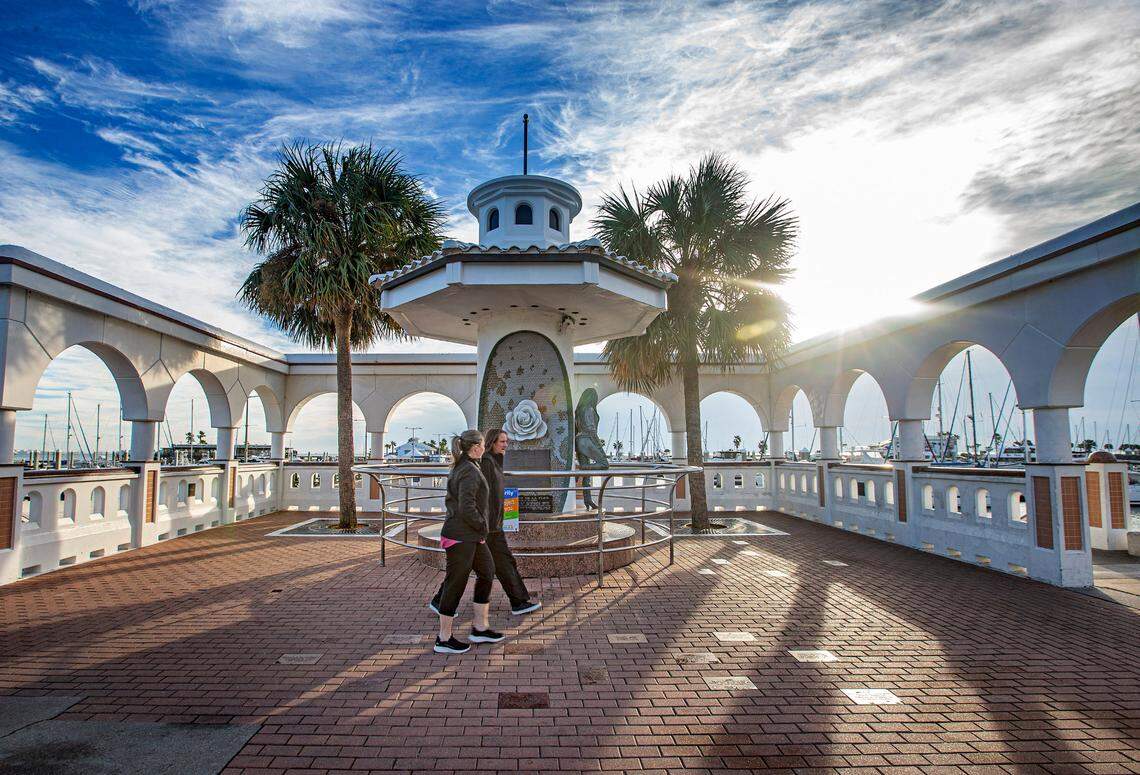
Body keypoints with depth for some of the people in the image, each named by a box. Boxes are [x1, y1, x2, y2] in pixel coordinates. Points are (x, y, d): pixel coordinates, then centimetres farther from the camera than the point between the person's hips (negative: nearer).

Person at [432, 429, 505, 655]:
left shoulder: (459, 468, 11)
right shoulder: (470, 472, -19)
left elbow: (449, 499, 19)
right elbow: (467, 507, -26)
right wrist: (482, 526, -11)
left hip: (471, 536, 10)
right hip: (461, 537, -10)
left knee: (487, 573, 17)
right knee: (455, 583, 0)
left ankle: (480, 627, 25)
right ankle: (444, 639, 13)